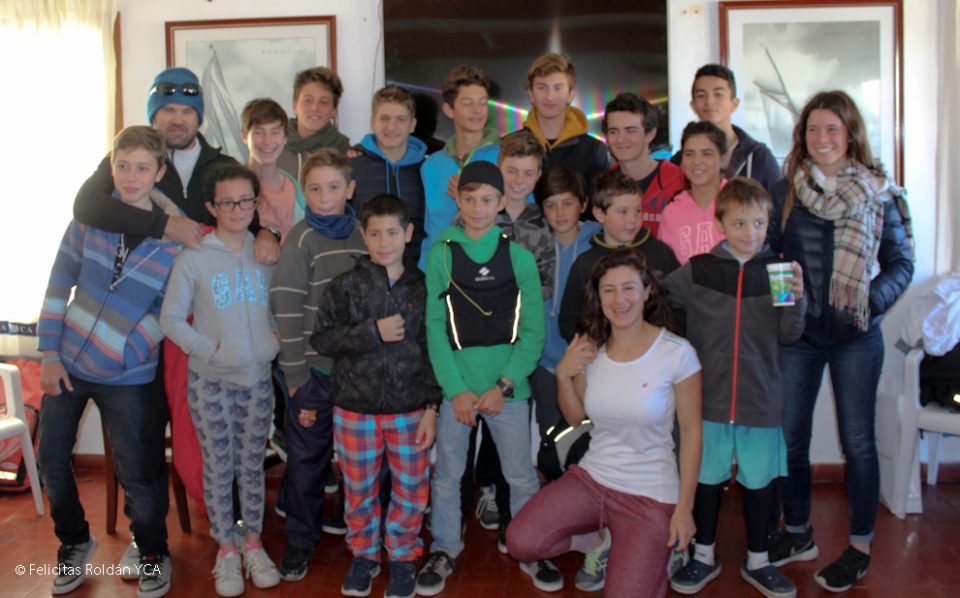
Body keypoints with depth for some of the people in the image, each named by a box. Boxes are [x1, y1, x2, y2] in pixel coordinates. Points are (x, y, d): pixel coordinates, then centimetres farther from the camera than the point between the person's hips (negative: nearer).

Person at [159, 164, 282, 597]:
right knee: (218, 467, 8)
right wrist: (211, 348, -14)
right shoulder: (193, 258, -8)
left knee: (252, 465, 13)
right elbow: (171, 319, -7)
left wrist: (276, 337, -7)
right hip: (210, 381, -2)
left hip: (258, 378, 2)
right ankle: (225, 551, 25)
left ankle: (253, 545, 30)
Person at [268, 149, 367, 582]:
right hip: (316, 368, -3)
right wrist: (296, 379, -12)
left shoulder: (361, 234, 5)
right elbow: (287, 311, -10)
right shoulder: (301, 240, -8)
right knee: (306, 457, 8)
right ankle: (301, 539, 25)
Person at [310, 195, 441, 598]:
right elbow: (321, 338, -6)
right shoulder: (345, 286, -2)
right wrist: (373, 333, -17)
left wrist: (431, 406, -4)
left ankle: (403, 556, 31)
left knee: (411, 490, 9)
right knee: (359, 489, 14)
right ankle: (364, 554, 36)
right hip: (355, 408, 0)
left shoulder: (422, 287, -2)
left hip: (410, 409, 0)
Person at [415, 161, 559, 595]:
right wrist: (456, 389, -10)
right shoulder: (441, 253, -1)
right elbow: (435, 327, -3)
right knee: (447, 475, 11)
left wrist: (503, 386, -10)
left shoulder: (519, 255, -2)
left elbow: (533, 330, -2)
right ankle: (443, 551, 30)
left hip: (507, 385, 0)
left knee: (521, 475, 10)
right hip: (455, 384, 0)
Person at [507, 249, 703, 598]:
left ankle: (654, 553, 23)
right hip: (591, 477, 4)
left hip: (651, 495, -3)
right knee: (520, 542, -17)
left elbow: (691, 432, -8)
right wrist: (563, 375, -9)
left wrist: (684, 509, -8)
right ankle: (599, 540, 13)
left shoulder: (677, 353, -15)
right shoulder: (591, 348, -2)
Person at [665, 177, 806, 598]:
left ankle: (757, 561, 33)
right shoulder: (698, 270, -3)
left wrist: (797, 300, -16)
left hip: (761, 398, 1)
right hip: (709, 396, 0)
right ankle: (704, 556, 32)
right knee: (707, 477, 13)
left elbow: (788, 335, -1)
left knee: (759, 481, 13)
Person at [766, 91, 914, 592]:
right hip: (797, 331, 2)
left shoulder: (878, 194, -1)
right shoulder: (785, 192, 3)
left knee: (857, 441, 6)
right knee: (789, 436, 9)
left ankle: (859, 547, 23)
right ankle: (797, 534, 28)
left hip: (855, 335, -2)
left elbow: (901, 262, 2)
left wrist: (873, 301, -14)